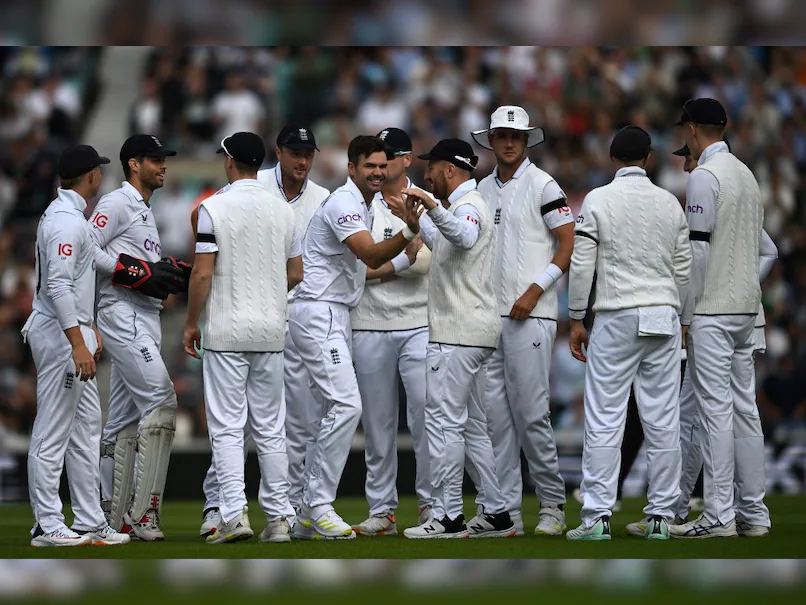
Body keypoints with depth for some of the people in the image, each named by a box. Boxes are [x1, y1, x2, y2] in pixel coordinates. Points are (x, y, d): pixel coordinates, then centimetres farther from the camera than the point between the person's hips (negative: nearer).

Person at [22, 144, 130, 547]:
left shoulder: (64, 214, 15)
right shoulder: (67, 220, -18)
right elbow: (58, 286, -25)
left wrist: (90, 328, 25)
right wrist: (78, 344, -28)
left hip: (74, 334, 11)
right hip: (61, 335, -11)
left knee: (86, 428, 13)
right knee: (53, 433, -6)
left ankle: (90, 522, 16)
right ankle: (47, 526, -3)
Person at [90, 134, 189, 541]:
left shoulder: (145, 213, 25)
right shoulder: (116, 204, -5)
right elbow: (85, 250, -16)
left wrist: (175, 276, 5)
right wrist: (139, 273, -19)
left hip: (147, 317, 10)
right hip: (122, 314, -10)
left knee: (123, 420, 10)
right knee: (160, 401, -18)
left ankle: (113, 516, 12)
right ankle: (142, 512, -20)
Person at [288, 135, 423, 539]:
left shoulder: (366, 206, 18)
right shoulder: (343, 204, -16)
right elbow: (369, 254, -31)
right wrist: (408, 233, -43)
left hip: (336, 315, 11)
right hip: (319, 313, -11)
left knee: (335, 409, 10)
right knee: (346, 404, -19)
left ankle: (311, 508, 14)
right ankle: (320, 506, -17)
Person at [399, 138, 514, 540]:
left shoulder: (468, 205, -12)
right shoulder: (462, 205, 21)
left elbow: (464, 236, -38)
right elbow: (442, 243, 40)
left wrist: (433, 207, -51)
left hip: (457, 335, -11)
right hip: (472, 334, 11)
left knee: (444, 420, -9)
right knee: (473, 426, 12)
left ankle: (447, 515, -9)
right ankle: (494, 512, 12)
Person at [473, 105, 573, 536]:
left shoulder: (542, 185, -3)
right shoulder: (482, 190, 15)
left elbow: (569, 246, -7)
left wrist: (534, 290, -14)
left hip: (529, 315, -6)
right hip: (487, 315, 6)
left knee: (530, 412, -8)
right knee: (494, 414, 4)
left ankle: (553, 505, 2)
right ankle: (506, 510, 8)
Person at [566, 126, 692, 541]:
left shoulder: (598, 200, -4)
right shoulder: (670, 203, 7)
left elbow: (581, 265, -6)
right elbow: (683, 268, 10)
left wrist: (576, 320, 2)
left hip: (616, 319, -3)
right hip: (664, 319, 3)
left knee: (604, 421, -3)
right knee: (663, 421, 5)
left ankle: (597, 517, -7)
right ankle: (661, 515, 6)